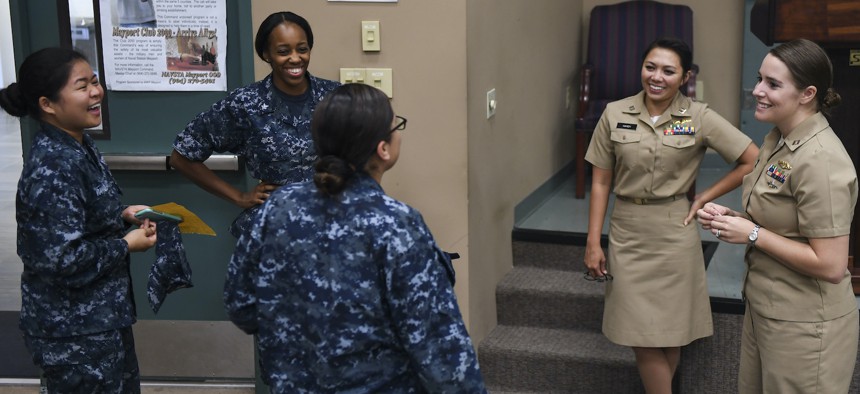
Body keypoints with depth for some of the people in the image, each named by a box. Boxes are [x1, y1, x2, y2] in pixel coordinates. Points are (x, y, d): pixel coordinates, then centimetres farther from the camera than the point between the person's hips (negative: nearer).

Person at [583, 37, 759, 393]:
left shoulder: (699, 118, -6)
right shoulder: (615, 114, -1)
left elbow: (753, 162, -3)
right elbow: (600, 182, 2)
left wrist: (704, 197, -4)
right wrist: (593, 242, -1)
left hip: (673, 233, -1)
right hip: (626, 233, 2)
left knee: (668, 332, 8)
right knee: (641, 336, 5)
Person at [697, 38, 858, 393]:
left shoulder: (820, 160, -24)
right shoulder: (778, 137, 5)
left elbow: (830, 266, -25)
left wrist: (752, 234, -20)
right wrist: (731, 217, 0)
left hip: (803, 325, -9)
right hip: (763, 307, 9)